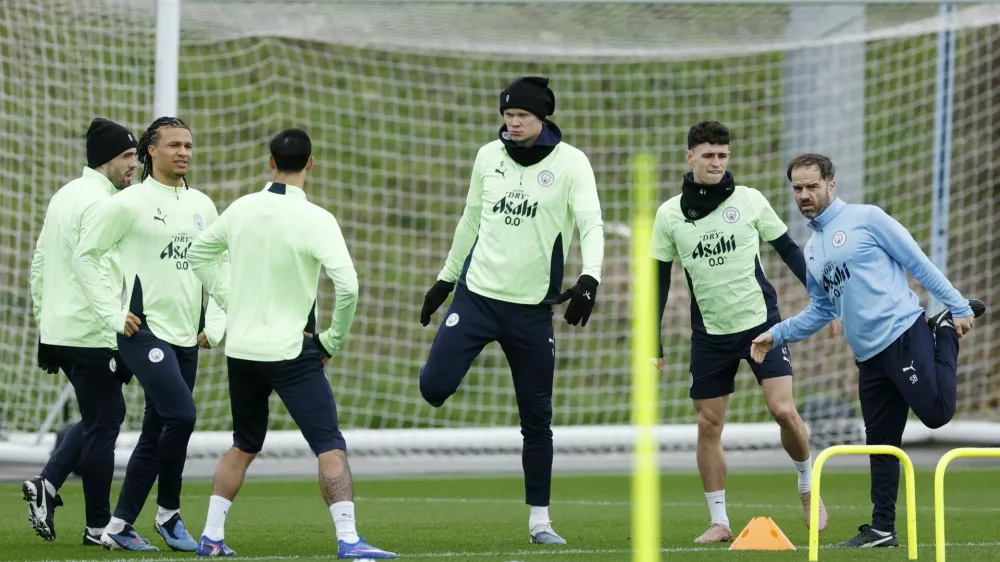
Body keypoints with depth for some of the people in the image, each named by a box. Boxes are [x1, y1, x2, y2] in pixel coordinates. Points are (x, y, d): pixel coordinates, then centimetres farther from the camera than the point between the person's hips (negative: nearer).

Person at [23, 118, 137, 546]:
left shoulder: (63, 196, 14)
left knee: (98, 418, 19)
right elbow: (98, 275, -22)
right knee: (103, 423, 0)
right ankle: (99, 527, 5)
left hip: (57, 331, 9)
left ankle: (47, 485, 4)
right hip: (91, 334, -9)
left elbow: (39, 263, 19)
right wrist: (116, 333, -21)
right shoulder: (99, 203, -15)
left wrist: (43, 322, 23)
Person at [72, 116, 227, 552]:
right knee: (181, 414, -19)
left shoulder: (202, 206, 12)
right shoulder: (128, 204, -5)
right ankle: (168, 513, -4)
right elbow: (85, 255, -2)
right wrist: (112, 313, -7)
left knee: (155, 434, 7)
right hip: (145, 331, -6)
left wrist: (216, 322, 12)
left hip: (187, 337, 6)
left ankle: (119, 528, 14)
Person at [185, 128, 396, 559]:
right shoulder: (315, 220, -14)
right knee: (330, 446, -6)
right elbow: (347, 284, -22)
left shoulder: (241, 209, 2)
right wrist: (333, 341, -8)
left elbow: (199, 254, 17)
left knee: (243, 446, 21)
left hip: (241, 349, 6)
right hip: (290, 352, -6)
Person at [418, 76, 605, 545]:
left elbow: (591, 225, -16)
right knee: (434, 386, -15)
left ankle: (539, 520, 13)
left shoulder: (570, 163, -7)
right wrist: (445, 278, 22)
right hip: (476, 293, 2)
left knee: (537, 418, 3)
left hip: (532, 309, -2)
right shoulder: (489, 156, 4)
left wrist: (589, 279, -33)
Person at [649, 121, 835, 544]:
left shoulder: (750, 200, -3)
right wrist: (653, 344, 4)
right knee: (708, 425, 1)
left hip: (761, 321, -2)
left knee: (784, 410, -12)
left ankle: (807, 486, 14)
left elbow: (789, 251, 6)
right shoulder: (669, 214, 0)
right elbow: (658, 280, 6)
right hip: (710, 332, 2)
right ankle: (719, 522, 11)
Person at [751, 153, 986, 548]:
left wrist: (957, 306, -8)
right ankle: (882, 530, 12)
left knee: (937, 412, -20)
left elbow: (919, 263, -4)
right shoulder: (811, 251, 18)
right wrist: (777, 335, 16)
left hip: (903, 334, -7)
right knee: (881, 444, 7)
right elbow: (821, 311, 26)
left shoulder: (866, 219, -3)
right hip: (870, 355, 7)